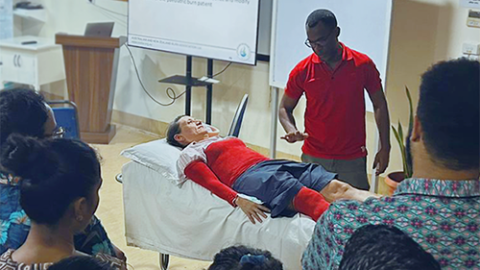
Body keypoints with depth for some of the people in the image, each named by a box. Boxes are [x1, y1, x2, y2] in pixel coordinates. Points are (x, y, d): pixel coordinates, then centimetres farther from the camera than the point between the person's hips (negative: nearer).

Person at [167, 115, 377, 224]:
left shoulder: (228, 140, 40)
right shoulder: (191, 154, 18)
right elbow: (211, 183, 0)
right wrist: (238, 200, -22)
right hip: (247, 178, -7)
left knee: (336, 188, -20)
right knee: (306, 196, -36)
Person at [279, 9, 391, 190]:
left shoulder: (363, 65, -4)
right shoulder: (302, 70, -4)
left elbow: (379, 106, 6)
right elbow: (285, 108, 8)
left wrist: (385, 148, 4)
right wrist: (291, 131, -13)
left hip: (352, 160, 0)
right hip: (313, 158, 1)